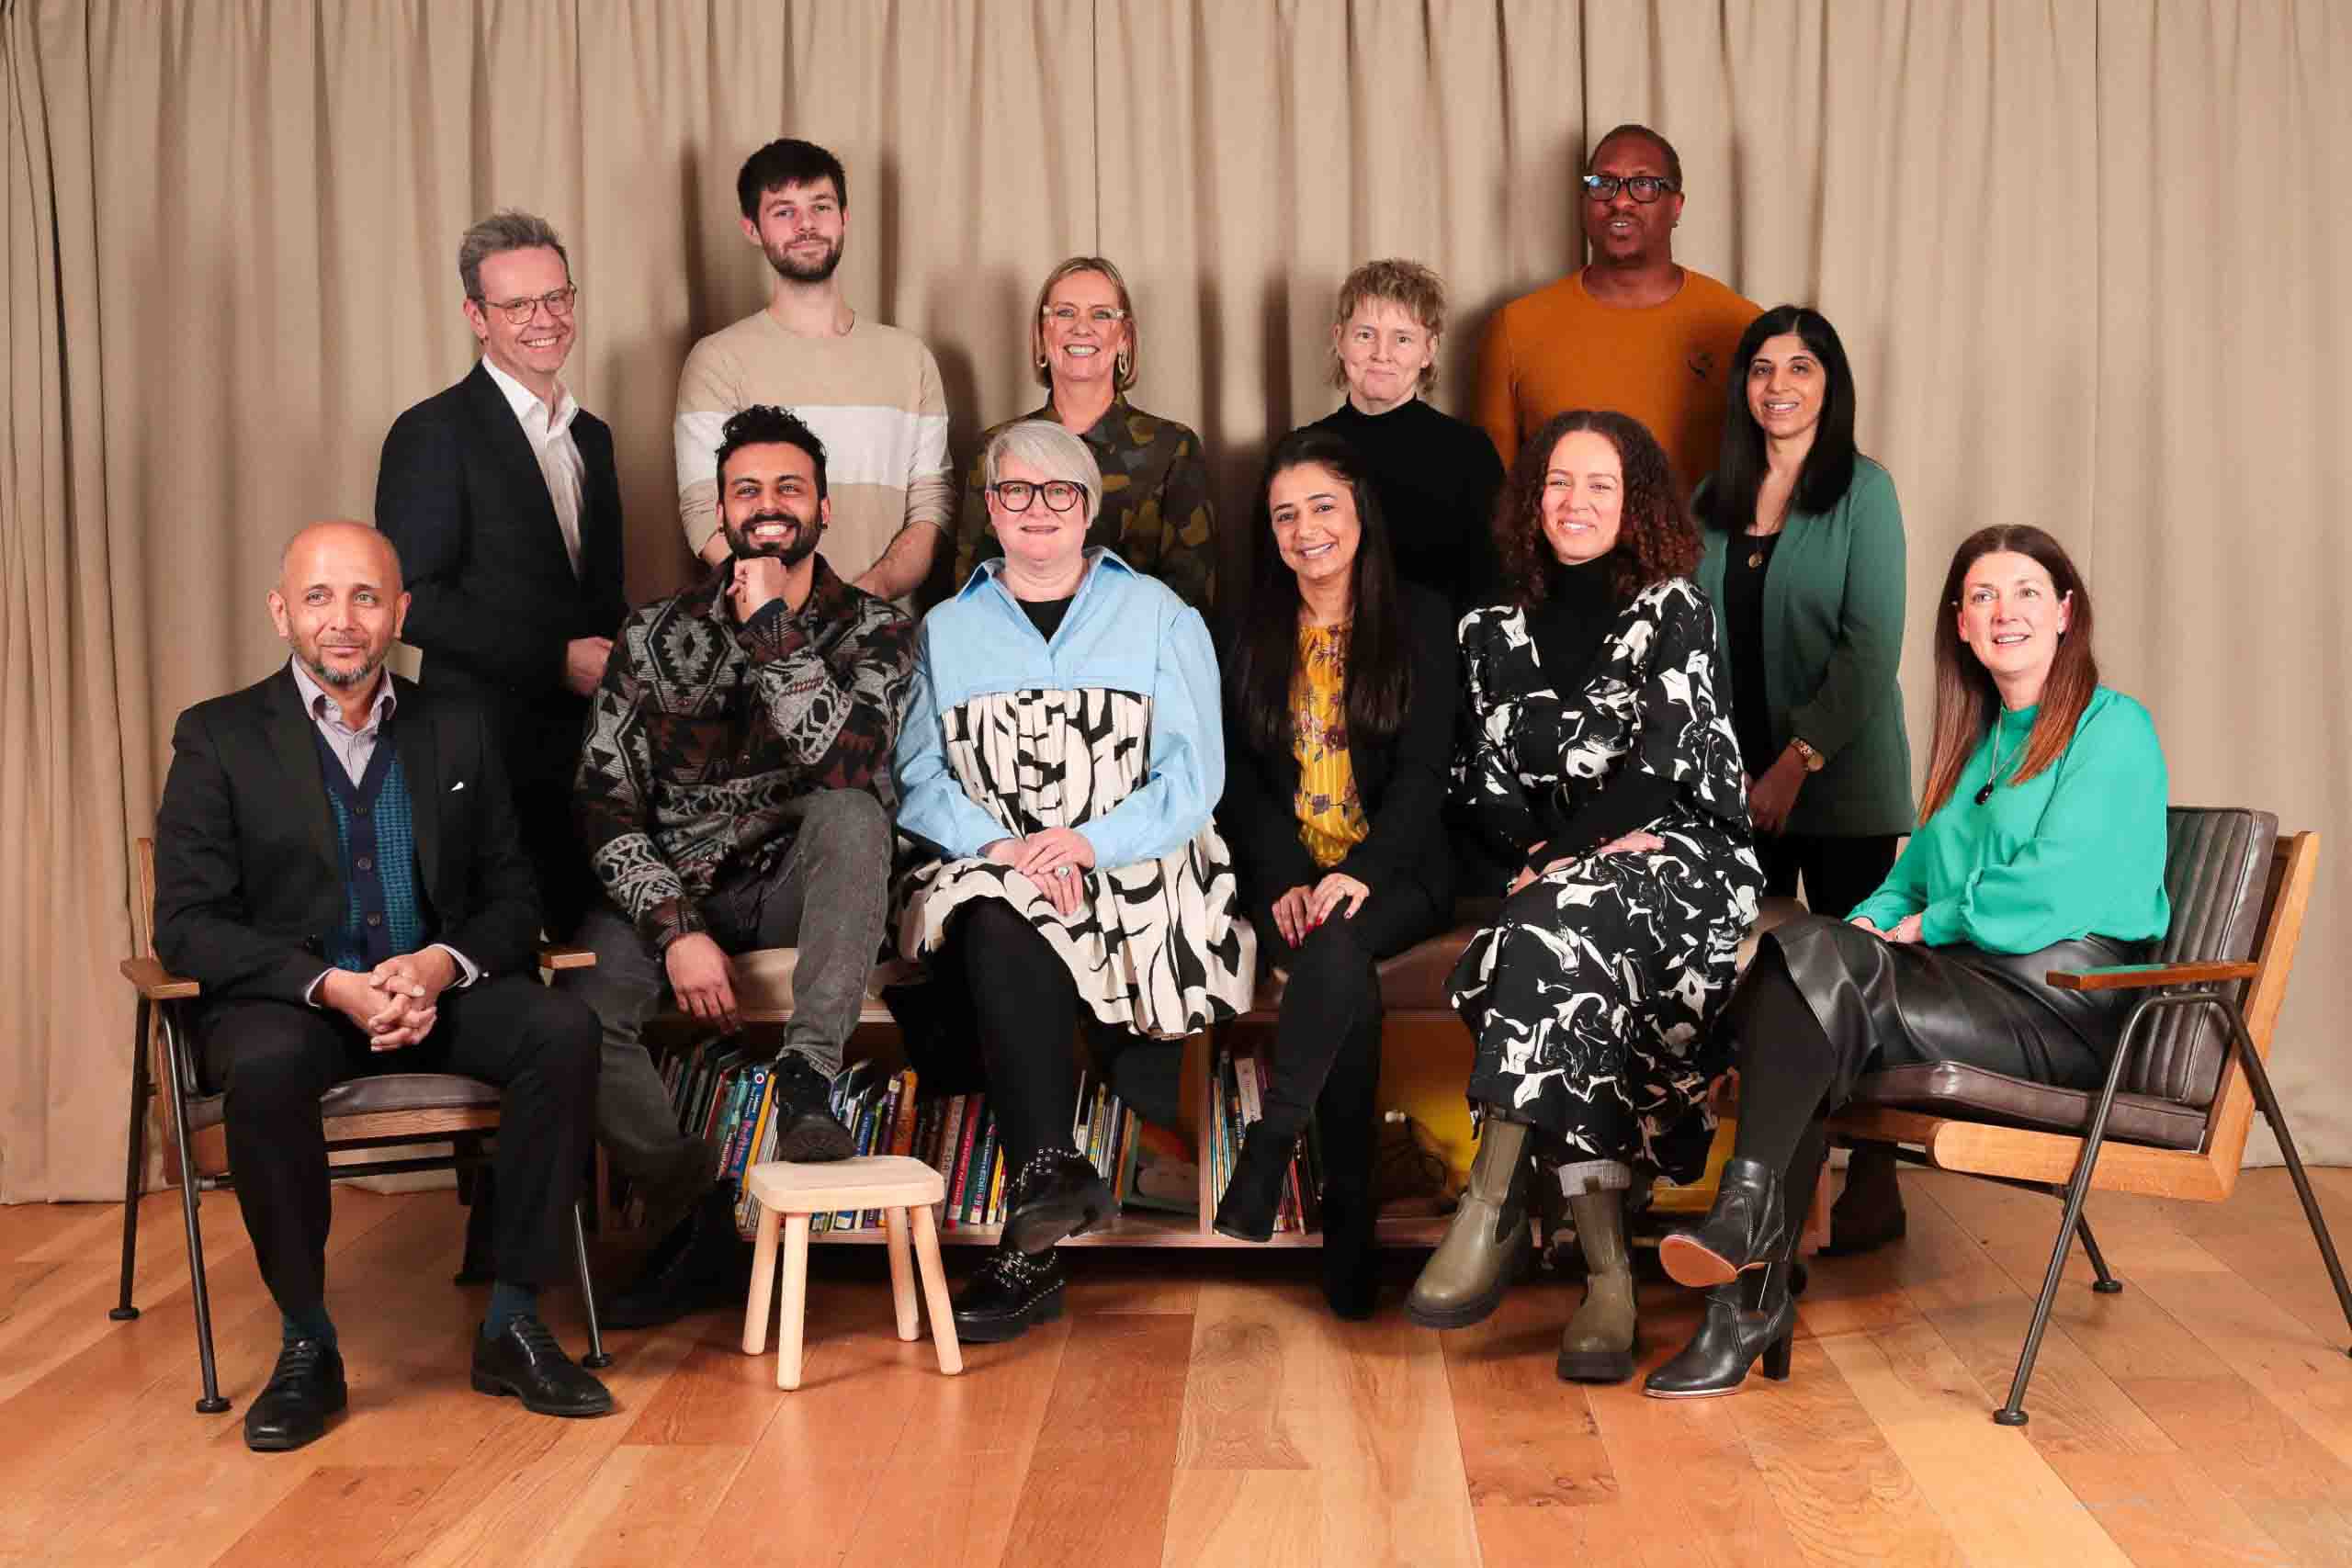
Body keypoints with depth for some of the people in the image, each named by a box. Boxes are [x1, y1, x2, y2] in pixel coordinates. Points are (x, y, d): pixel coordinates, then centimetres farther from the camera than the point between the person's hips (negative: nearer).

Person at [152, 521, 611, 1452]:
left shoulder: (456, 729, 11)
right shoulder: (218, 738, 2)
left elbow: (511, 896, 10)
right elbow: (185, 924, -5)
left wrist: (443, 964, -13)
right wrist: (328, 984, -21)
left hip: (439, 992, 3)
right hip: (288, 1000, -2)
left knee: (563, 1031, -26)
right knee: (266, 1066, -36)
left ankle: (514, 1324, -16)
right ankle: (306, 1346, -18)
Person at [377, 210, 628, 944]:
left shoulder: (591, 436, 17)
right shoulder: (433, 434, -6)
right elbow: (415, 602, -13)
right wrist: (555, 659, -15)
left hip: (588, 749, 7)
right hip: (486, 752, -6)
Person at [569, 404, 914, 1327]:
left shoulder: (875, 632, -1)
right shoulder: (655, 637, 3)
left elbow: (843, 760, -21)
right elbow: (606, 807, -3)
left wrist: (771, 623, -21)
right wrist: (676, 931, -16)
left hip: (797, 890, -1)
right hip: (671, 892, 1)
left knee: (852, 811, -34)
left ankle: (807, 1079, -33)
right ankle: (699, 1209, -7)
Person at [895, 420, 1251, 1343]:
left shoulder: (1159, 618, 13)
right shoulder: (946, 630, 19)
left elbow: (1192, 779, 2)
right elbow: (918, 783, 8)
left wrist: (1089, 842, -14)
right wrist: (1002, 845, -11)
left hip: (1130, 875, -2)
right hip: (990, 875, 2)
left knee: (1003, 939, -31)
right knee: (999, 928, -34)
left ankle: (1029, 1244, -32)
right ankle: (1052, 1175, -35)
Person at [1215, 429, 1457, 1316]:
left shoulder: (1418, 620, 5)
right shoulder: (1251, 633, 12)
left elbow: (1422, 770, -3)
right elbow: (1240, 777, 6)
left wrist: (1360, 873, -19)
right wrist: (1287, 880, -11)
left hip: (1395, 874, -1)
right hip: (1287, 874, 1)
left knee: (1338, 948, -36)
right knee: (1345, 979, -30)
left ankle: (1267, 1150, -28)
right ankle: (1348, 1219, -25)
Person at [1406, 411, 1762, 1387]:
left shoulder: (1673, 610, 5)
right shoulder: (1497, 634, 17)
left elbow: (1662, 765, -7)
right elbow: (1484, 790, 12)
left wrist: (1564, 852, -15)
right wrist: (1539, 850, -8)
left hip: (1684, 862, -3)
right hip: (1555, 877, 3)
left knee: (1552, 931, -36)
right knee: (1565, 979, -32)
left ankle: (1492, 1210, -38)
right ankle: (1607, 1275, -34)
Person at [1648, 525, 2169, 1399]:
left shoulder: (2113, 728, 1)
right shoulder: (1976, 741, 26)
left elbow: (2058, 887, -12)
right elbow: (1915, 876, 24)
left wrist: (1930, 926, -3)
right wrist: (1874, 925, 2)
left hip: (2061, 1006, -7)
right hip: (1971, 987, 7)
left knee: (1817, 973, -28)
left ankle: (1745, 1218, -25)